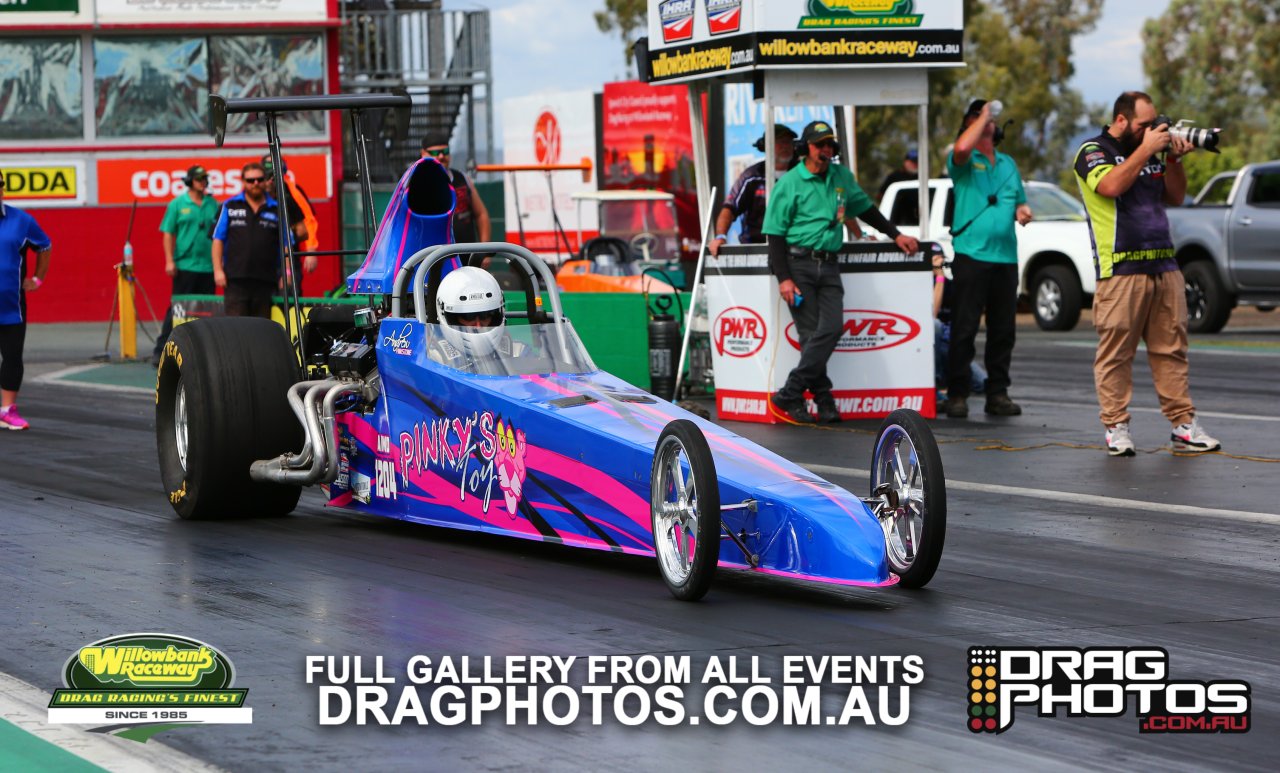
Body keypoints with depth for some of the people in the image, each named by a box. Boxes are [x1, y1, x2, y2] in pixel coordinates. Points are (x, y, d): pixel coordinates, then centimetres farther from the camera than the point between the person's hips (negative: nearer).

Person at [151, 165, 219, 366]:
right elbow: (167, 234, -1)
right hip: (185, 266, -4)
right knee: (177, 310, -4)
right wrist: (169, 261, -9)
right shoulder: (177, 204, 0)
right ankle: (161, 350, 0)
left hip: (208, 266, 4)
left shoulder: (212, 204, 10)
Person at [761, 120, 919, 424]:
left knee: (831, 327, -14)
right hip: (798, 263, -4)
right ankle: (823, 399, -2)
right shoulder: (789, 184, -1)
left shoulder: (842, 178, 15)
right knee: (811, 333, -9)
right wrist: (783, 278, -12)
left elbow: (866, 209, 31)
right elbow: (775, 234, -4)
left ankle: (789, 395, -13)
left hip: (828, 264, 4)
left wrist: (895, 235, 27)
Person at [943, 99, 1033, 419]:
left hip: (1005, 255, 6)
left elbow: (1019, 202, 27)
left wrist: (1023, 212, 3)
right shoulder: (963, 161, 2)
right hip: (971, 253, -6)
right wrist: (983, 116, -11)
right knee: (964, 328, -6)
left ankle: (998, 393, 11)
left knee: (1004, 329, 5)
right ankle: (957, 395, -3)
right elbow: (962, 148, -23)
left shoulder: (1008, 163, 21)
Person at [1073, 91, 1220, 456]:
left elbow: (1175, 196, 17)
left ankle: (1183, 425, 7)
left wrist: (1174, 159, 2)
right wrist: (1146, 148, -13)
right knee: (1115, 353, -5)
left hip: (1164, 266, 6)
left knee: (1172, 349, 5)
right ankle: (1116, 428, 0)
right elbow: (1111, 186, -18)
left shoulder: (1150, 151, 19)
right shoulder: (1093, 151, 1)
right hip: (1120, 271, -6)